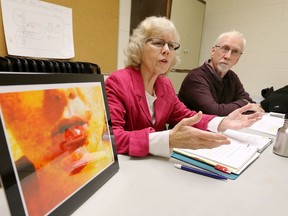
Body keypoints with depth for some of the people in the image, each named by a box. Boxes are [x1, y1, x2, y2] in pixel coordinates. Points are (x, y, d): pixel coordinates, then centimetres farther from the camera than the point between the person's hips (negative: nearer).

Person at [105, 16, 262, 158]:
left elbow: (186, 116, 8)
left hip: (156, 163, 5)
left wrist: (223, 122, -9)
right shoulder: (117, 82, -18)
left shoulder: (165, 84, 3)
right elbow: (110, 138, -27)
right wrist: (168, 140, -39)